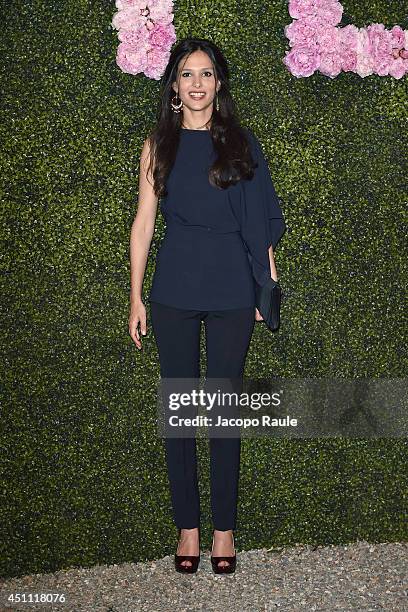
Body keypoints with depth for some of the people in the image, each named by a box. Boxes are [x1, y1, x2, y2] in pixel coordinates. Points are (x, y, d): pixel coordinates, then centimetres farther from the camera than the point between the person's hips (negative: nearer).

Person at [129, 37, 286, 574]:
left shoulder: (241, 142, 5)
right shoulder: (159, 144, 7)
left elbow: (260, 222, 5)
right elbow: (144, 221, 6)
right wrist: (135, 297, 2)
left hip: (231, 291, -1)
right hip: (174, 290, 1)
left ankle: (225, 527, 16)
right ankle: (187, 526, 18)